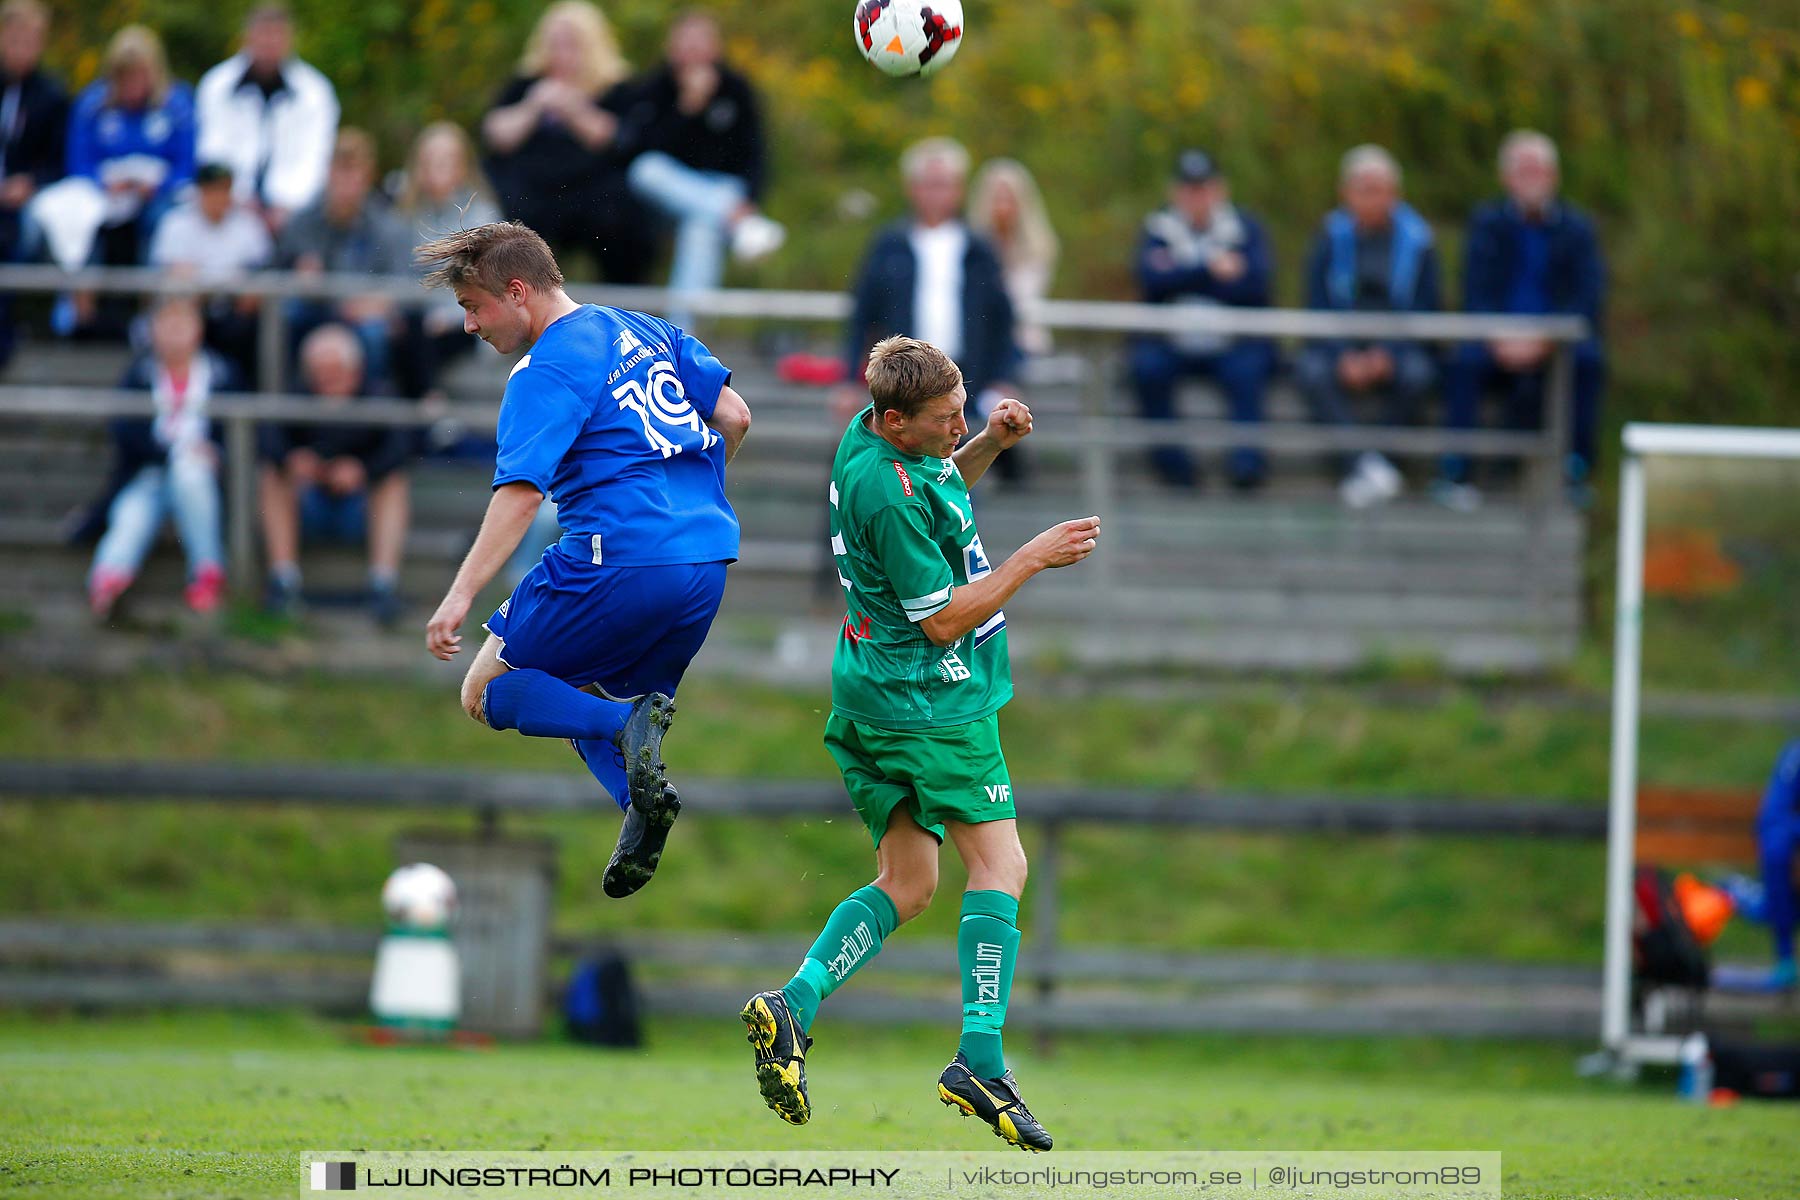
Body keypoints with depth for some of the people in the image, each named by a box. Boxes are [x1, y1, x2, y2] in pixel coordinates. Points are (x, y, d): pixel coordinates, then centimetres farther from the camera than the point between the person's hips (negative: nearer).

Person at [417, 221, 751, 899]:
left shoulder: (546, 372, -8)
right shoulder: (643, 331, 16)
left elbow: (520, 492, -19)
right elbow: (735, 418, 16)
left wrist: (461, 595, -24)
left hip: (619, 560, -8)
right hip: (708, 565, 8)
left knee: (486, 691, 6)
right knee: (594, 711, 23)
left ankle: (628, 724, -19)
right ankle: (643, 804, -7)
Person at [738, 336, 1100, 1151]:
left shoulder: (871, 433, 4)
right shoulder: (890, 496, -26)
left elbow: (945, 485, 26)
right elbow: (942, 620, -21)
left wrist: (989, 445, 7)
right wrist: (1031, 559, -16)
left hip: (872, 689, 10)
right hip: (933, 700, -10)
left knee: (906, 885, 10)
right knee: (999, 865, -4)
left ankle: (793, 1005, -8)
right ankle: (980, 1059, -14)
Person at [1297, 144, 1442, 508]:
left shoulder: (1416, 239, 3)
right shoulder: (1332, 238, 5)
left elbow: (1425, 308, 1)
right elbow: (1317, 307, 2)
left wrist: (1388, 355, -15)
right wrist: (1344, 357, -15)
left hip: (1397, 350, -1)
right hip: (1341, 347, 1)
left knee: (1417, 372, -35)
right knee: (1312, 370, -33)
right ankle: (1366, 462, -42)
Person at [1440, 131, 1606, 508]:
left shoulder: (1576, 228, 5)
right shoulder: (1487, 223, 7)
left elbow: (1587, 298, -5)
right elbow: (1476, 293, -1)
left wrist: (1543, 340, -20)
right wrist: (1501, 341, -19)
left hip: (1554, 345, 0)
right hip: (1498, 344, 0)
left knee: (1589, 360, -32)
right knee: (1465, 361, -31)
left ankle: (1576, 472, -28)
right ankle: (1456, 474, -33)